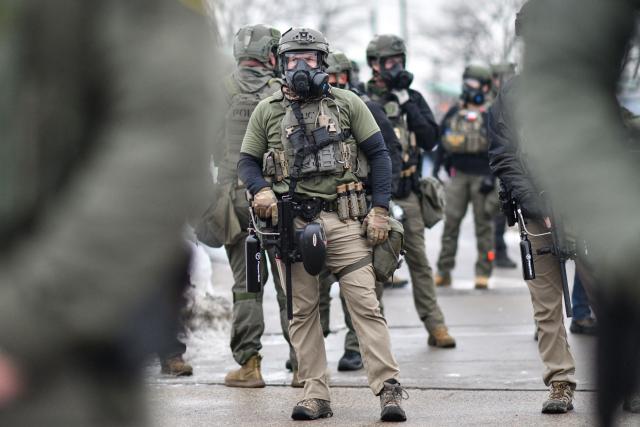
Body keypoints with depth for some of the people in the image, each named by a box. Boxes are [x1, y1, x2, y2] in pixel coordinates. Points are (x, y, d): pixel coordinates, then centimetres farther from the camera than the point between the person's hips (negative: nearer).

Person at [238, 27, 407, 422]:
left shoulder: (347, 104, 7)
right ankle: (316, 394, 9)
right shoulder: (267, 111, 11)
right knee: (302, 310, 4)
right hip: (292, 222, 2)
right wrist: (261, 190, -10)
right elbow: (247, 162, 12)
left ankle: (389, 389, -8)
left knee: (365, 304, -7)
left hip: (343, 220, -2)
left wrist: (380, 210, -3)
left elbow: (379, 155, 6)